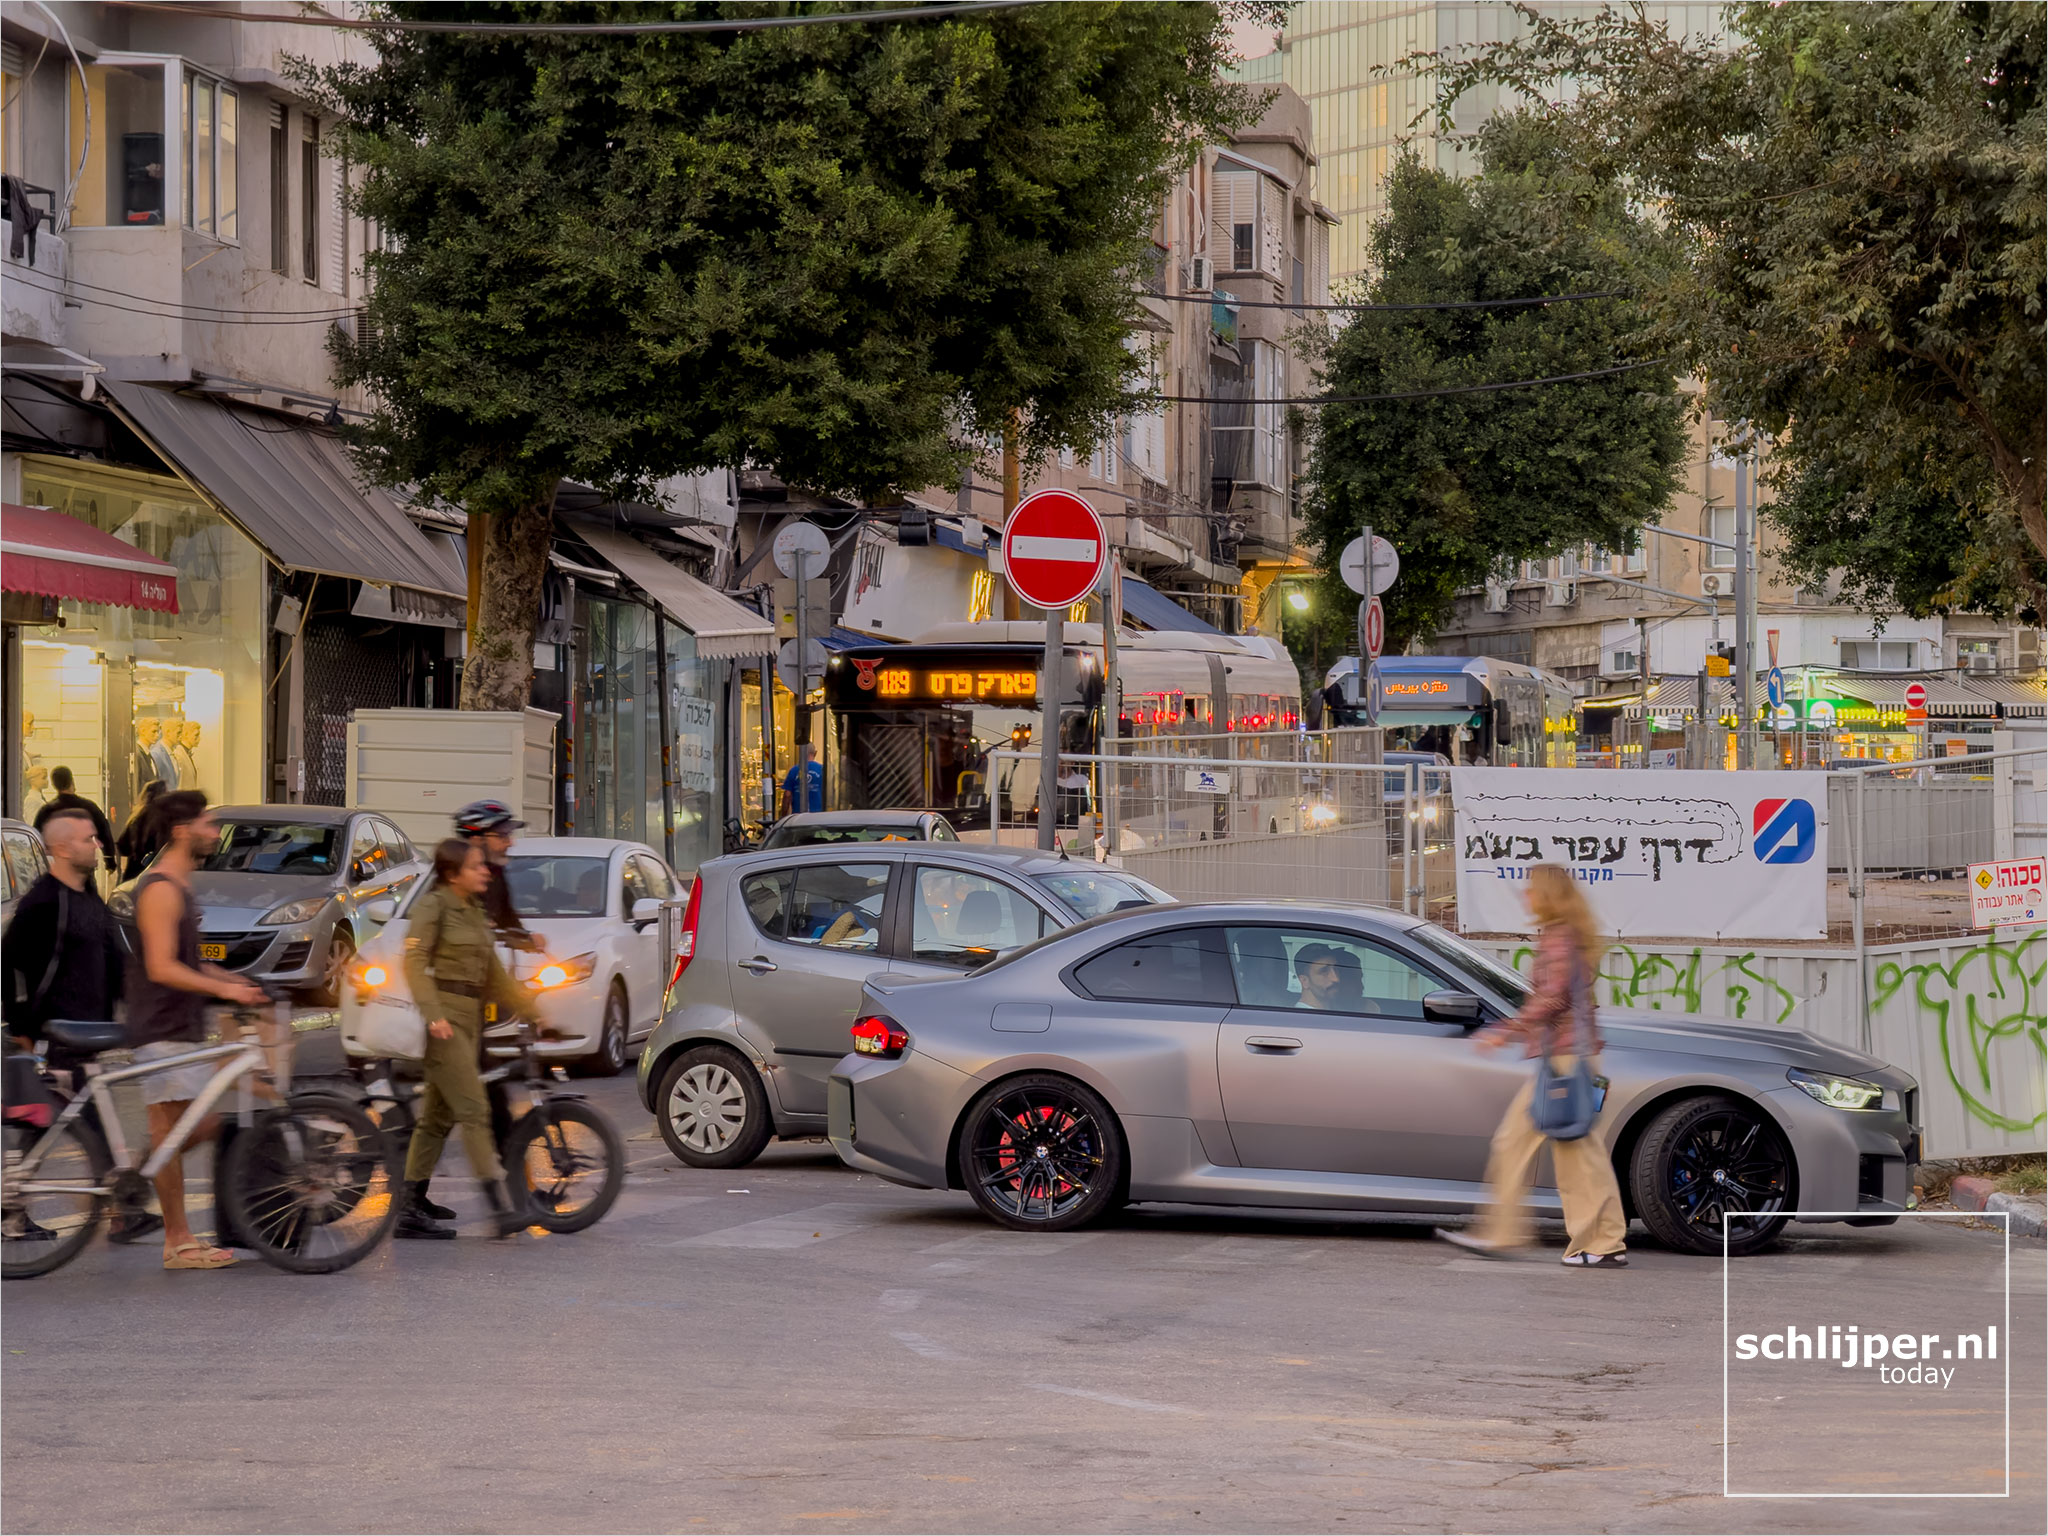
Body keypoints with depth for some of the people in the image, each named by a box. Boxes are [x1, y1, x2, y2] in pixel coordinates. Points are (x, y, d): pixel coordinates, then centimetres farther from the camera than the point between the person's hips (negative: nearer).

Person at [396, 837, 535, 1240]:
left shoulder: (475, 912, 19)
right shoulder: (433, 906, -6)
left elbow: (492, 973, 22)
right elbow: (414, 962, -15)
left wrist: (529, 1002, 15)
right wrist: (433, 1014, -26)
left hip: (468, 1018, 9)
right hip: (443, 1016, -9)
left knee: (438, 1116, 8)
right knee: (473, 1109, -14)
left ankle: (411, 1211, 11)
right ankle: (503, 1204, -19)